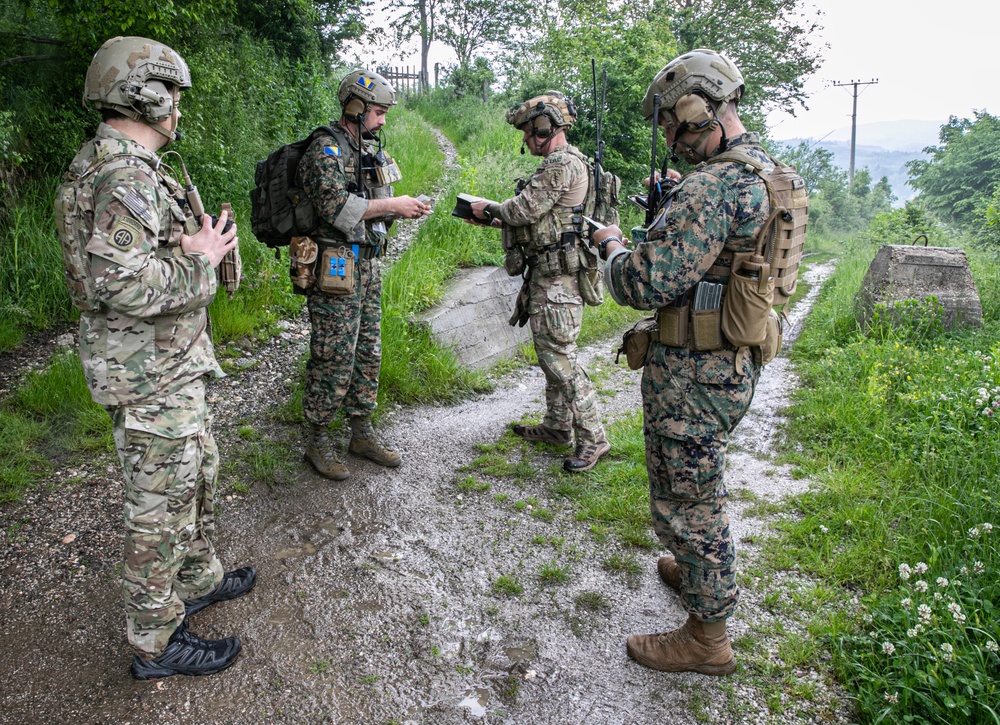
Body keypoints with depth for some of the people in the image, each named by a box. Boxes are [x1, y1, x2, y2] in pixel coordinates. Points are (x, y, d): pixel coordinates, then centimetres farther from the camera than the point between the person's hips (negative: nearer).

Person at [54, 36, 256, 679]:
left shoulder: (119, 164, 12)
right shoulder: (125, 175, -22)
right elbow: (120, 283, -32)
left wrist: (195, 244, 9)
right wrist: (200, 259, -20)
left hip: (172, 365, 10)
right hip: (152, 377, -10)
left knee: (198, 475, 24)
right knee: (161, 510, 3)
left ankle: (199, 580, 43)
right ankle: (157, 644, 20)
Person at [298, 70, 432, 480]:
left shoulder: (368, 149, 16)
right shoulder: (326, 150, -11)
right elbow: (336, 208, -23)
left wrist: (403, 209, 1)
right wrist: (392, 205, -19)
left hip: (367, 265, 9)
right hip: (336, 268, -9)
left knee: (368, 353, 13)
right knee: (334, 358, -4)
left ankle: (362, 433, 25)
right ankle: (318, 442, 10)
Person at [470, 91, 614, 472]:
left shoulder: (564, 163, -15)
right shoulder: (558, 163, 18)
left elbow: (524, 209, -17)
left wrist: (489, 207, 1)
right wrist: (493, 219, 16)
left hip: (557, 276, -11)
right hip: (548, 273, 11)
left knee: (559, 356, -9)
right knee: (549, 352, 16)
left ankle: (592, 438, -1)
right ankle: (557, 426, 27)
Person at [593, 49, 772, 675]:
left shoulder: (710, 189, -25)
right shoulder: (767, 173, 8)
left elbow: (644, 284, -26)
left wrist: (612, 245, -7)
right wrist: (666, 215, 12)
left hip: (694, 375, -10)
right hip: (738, 364, 10)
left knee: (685, 499, 4)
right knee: (701, 484, 28)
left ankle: (708, 636, 20)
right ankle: (706, 571, 49)